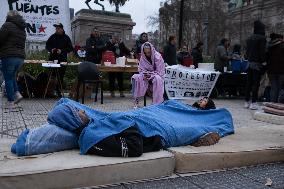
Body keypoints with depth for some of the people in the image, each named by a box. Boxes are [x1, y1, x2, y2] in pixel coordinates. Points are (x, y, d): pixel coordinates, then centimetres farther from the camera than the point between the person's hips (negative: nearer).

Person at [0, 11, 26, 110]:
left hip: (9, 56, -7)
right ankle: (17, 94, 8)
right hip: (20, 57, 7)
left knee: (8, 79, 1)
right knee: (12, 76, 24)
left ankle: (11, 103, 2)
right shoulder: (22, 28, 17)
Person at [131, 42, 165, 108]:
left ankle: (158, 102, -31)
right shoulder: (142, 57, -2)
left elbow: (160, 72, -14)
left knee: (157, 79, -39)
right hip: (146, 76, 4)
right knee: (135, 77, -22)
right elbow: (141, 69, 4)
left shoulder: (158, 57, -15)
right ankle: (136, 99, -18)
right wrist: (145, 74, -17)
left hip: (157, 76, -4)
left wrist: (151, 75, -25)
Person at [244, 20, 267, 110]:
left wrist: (248, 58, 16)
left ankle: (247, 102, 15)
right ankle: (253, 103, -4)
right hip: (257, 63, -7)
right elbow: (263, 51, -14)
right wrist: (263, 61, -6)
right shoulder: (262, 38, -10)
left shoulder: (249, 38, 12)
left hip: (249, 63, 7)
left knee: (249, 82, 10)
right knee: (256, 83, -4)